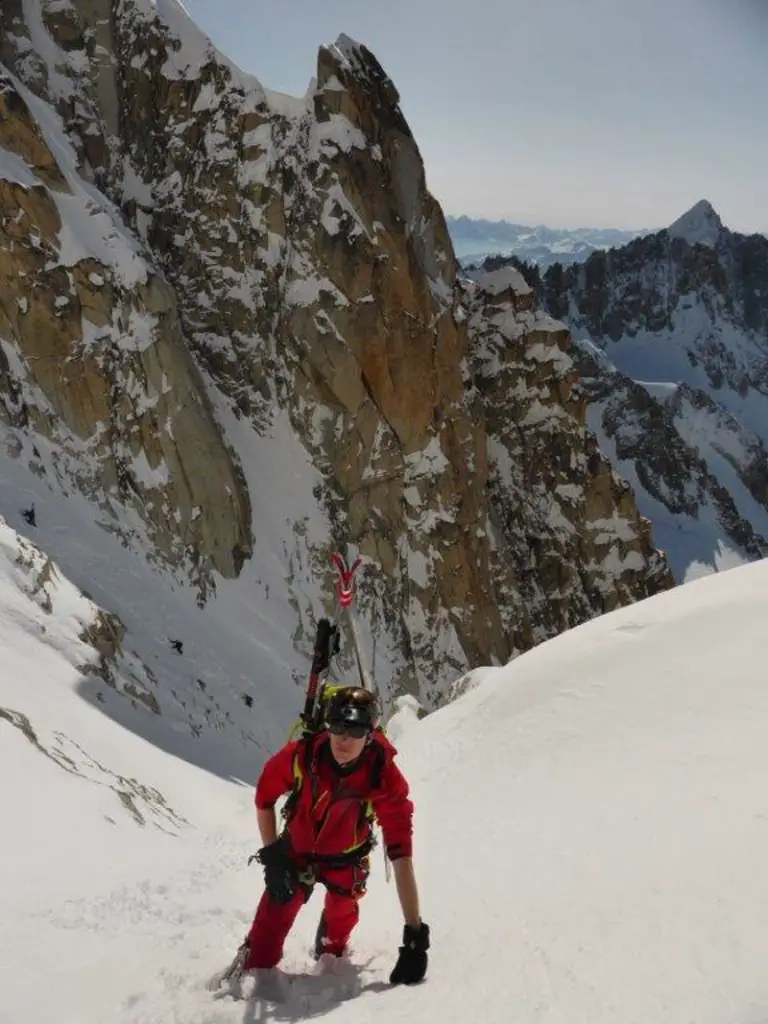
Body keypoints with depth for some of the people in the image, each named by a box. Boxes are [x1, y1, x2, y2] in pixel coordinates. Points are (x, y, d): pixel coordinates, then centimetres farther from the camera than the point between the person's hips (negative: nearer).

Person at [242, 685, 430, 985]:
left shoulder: (385, 780, -35)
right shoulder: (300, 755, -33)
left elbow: (401, 857, -35)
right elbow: (264, 797, -10)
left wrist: (415, 936, -36)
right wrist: (271, 854, -14)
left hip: (345, 861, 0)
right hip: (296, 850, 0)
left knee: (340, 922, 18)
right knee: (271, 923, -5)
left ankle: (328, 969, 52)